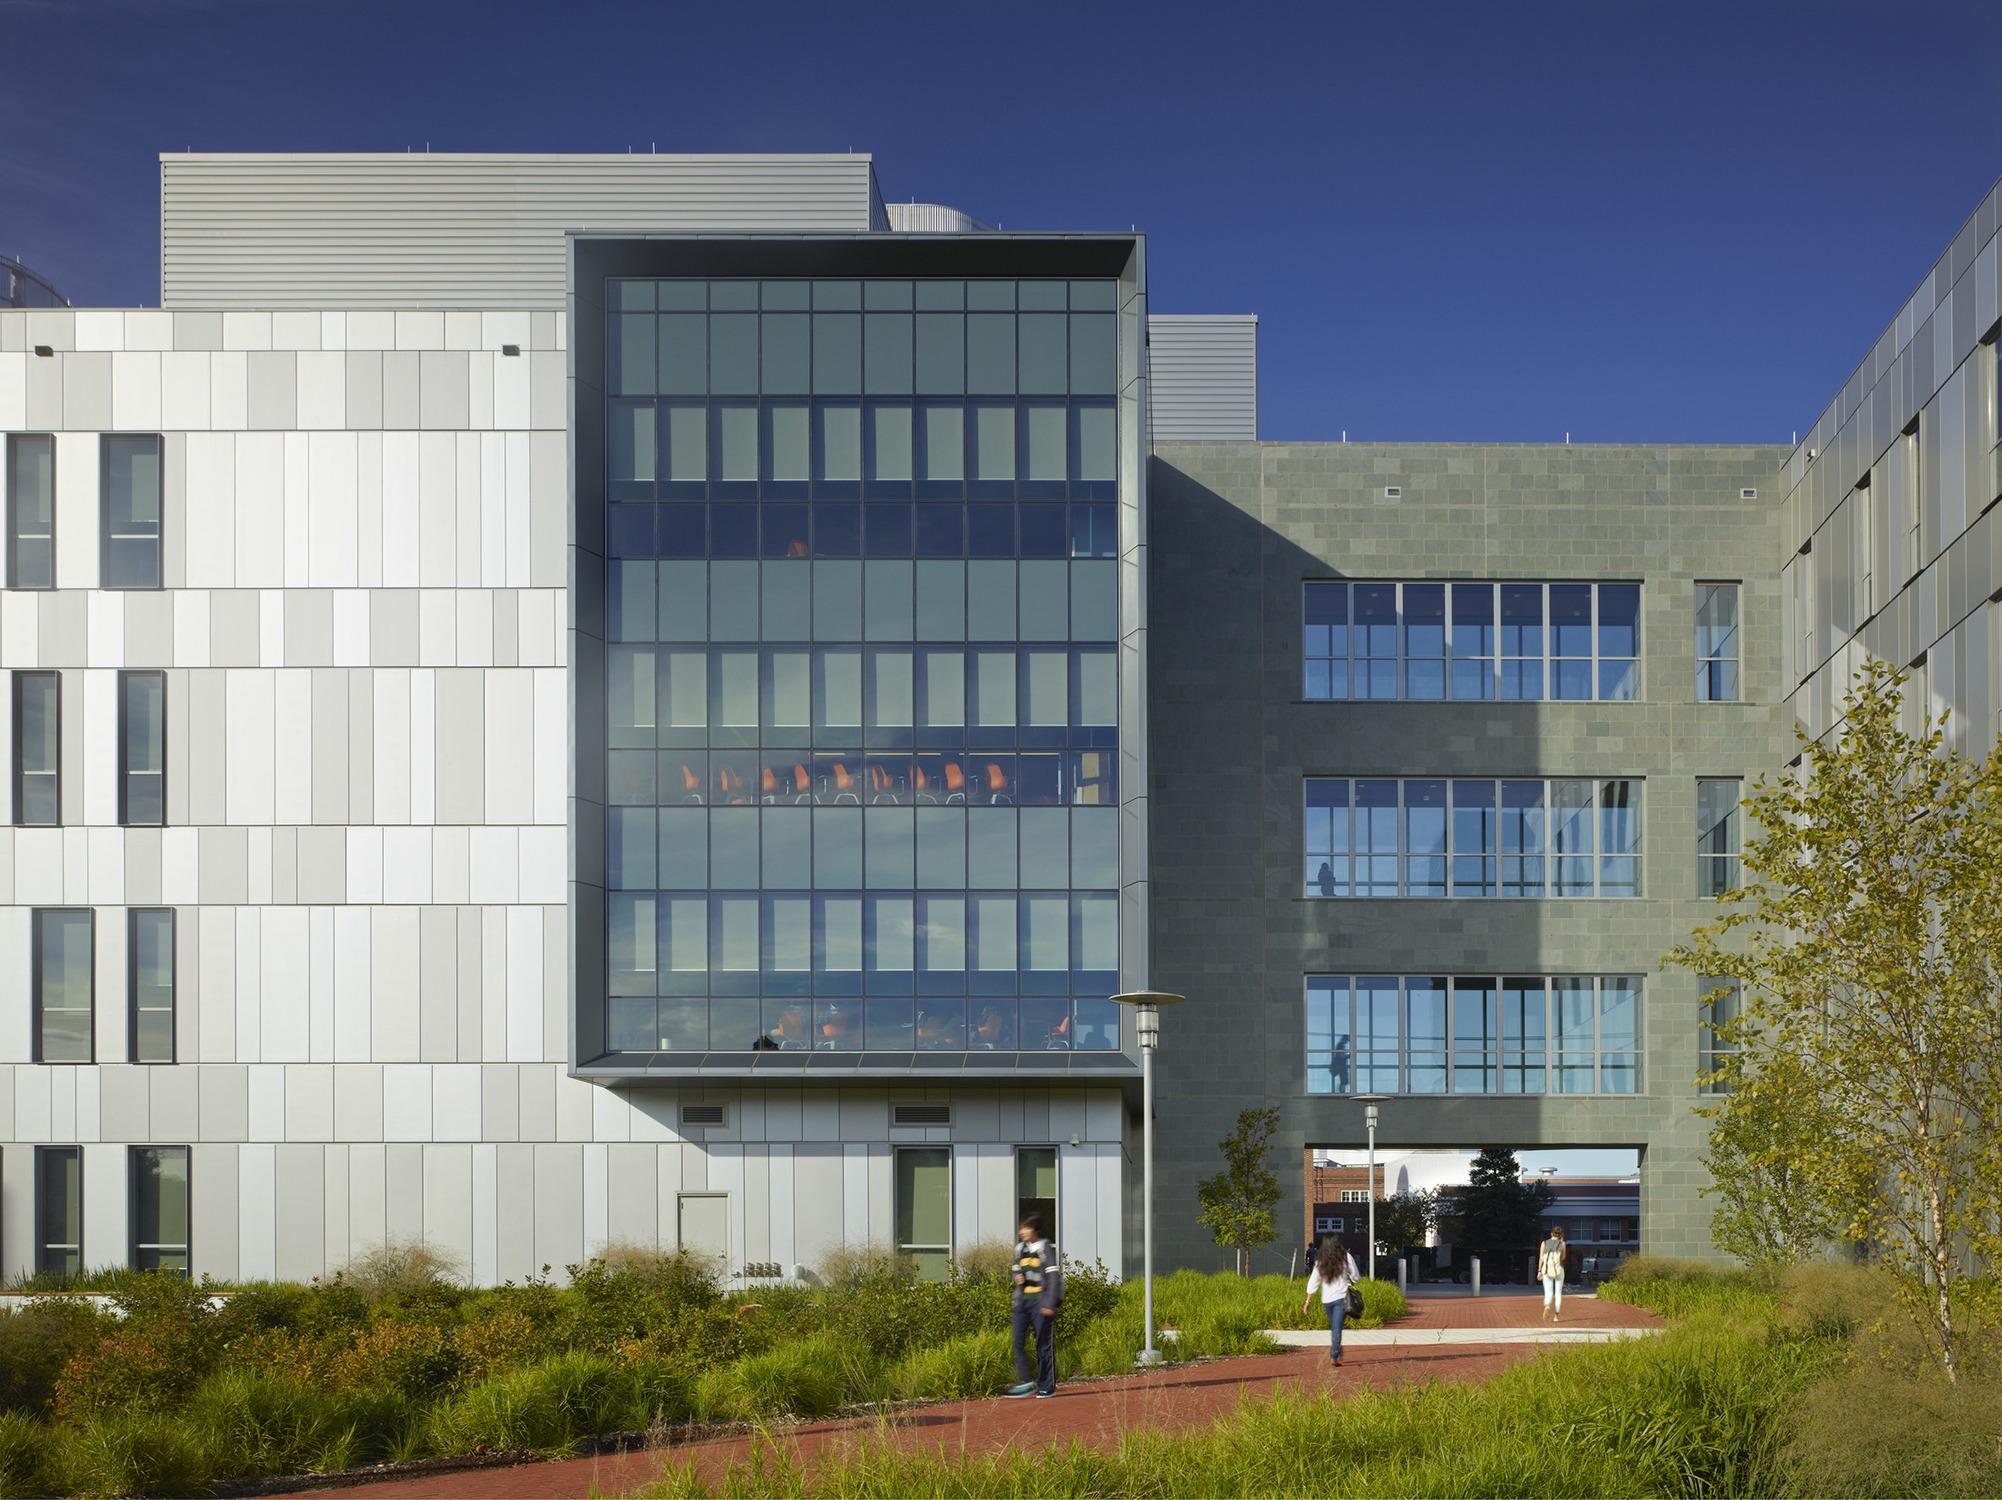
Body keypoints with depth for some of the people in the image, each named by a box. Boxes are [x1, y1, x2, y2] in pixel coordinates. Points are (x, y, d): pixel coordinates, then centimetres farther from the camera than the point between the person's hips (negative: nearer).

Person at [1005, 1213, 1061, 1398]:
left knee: (1044, 1344, -1)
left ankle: (1046, 1386, 5)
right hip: (1022, 1299, 6)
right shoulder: (1020, 1248, 13)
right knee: (1018, 1342, -2)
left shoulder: (1045, 1248, -7)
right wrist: (1017, 1277, 1)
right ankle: (1025, 1383, 3)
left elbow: (1052, 1277, -10)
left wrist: (1049, 1304, -16)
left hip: (1040, 1300, -6)